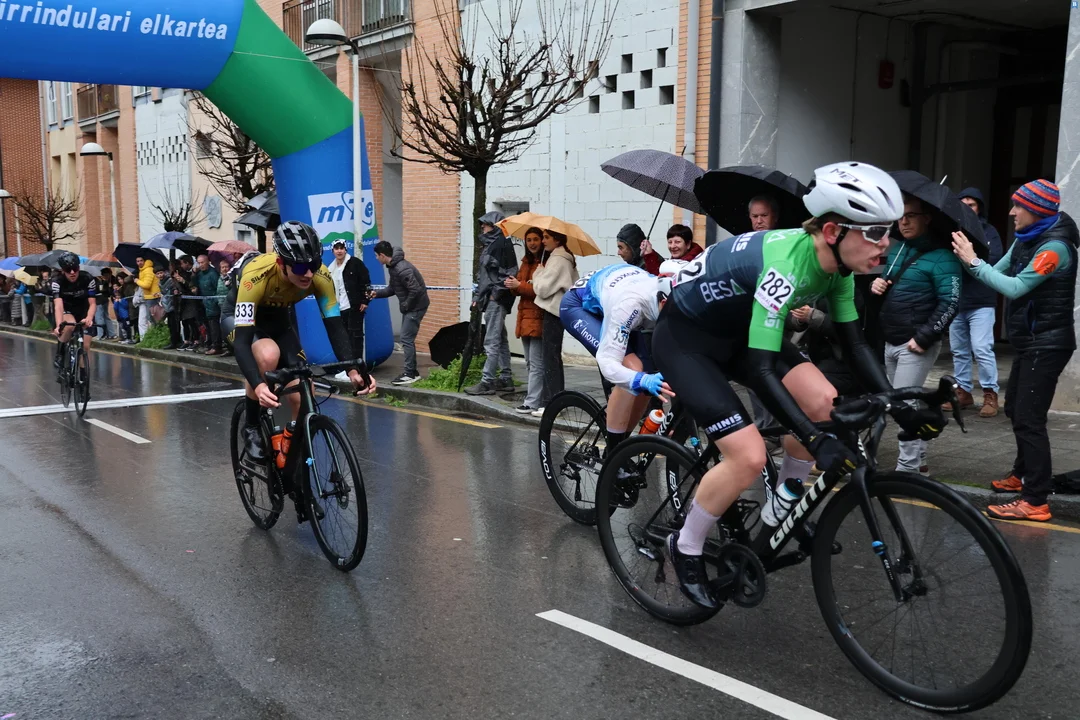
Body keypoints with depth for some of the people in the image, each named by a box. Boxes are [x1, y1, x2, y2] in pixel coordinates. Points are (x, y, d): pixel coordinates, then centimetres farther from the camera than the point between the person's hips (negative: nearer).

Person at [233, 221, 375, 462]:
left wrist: (354, 369, -40)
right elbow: (242, 340, -43)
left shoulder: (321, 276, -28)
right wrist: (258, 385, -59)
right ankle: (252, 428, -13)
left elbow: (335, 327, -24)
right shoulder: (256, 276, -40)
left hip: (279, 321, 4)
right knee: (268, 355, -37)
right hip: (246, 321, -4)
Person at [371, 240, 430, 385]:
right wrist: (377, 293, 6)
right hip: (410, 307, 10)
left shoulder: (401, 269, -25)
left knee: (406, 339, -8)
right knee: (407, 339, 14)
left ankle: (409, 374, -2)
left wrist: (405, 305, -17)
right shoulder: (393, 267, 7)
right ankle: (412, 372, 21)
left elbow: (416, 290, -27)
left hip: (416, 306, -10)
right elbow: (392, 288, 17)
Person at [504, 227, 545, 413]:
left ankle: (532, 402, -4)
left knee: (536, 363, -6)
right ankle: (533, 393, 25)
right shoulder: (526, 262, 17)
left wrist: (520, 285, -17)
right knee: (530, 362, 16)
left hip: (538, 318, -9)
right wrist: (513, 285, -5)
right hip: (525, 316, 9)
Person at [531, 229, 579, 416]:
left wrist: (538, 273, 0)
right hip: (559, 310, 11)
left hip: (553, 311, -10)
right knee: (554, 357, 14)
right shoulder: (566, 259, 17)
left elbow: (543, 288, -18)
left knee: (550, 358, -10)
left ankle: (550, 403, -10)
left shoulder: (557, 260, -14)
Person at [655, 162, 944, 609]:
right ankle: (685, 548, 5)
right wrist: (816, 442, -40)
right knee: (749, 457, -18)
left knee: (822, 401, -10)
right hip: (684, 337, -8)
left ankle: (781, 508, 11)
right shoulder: (786, 265, -34)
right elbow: (760, 369, -35)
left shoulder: (836, 264, -8)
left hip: (736, 331, 8)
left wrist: (899, 408, -9)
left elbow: (854, 344, 0)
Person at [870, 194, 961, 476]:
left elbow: (950, 304, -18)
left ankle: (908, 468, 0)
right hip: (890, 342, 8)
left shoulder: (942, 257, -12)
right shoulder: (896, 249, 11)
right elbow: (885, 280, 25)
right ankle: (918, 462, 26)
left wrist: (923, 337, -21)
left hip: (917, 344, -8)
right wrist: (876, 284, 1)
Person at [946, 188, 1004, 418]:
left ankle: (990, 394, 1)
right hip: (955, 301, 4)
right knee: (959, 350, 10)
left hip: (981, 302, -4)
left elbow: (994, 260, -12)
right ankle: (963, 391, 20)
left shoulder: (988, 231, 2)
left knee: (982, 349, -8)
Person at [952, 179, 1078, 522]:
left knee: (1029, 418, -11)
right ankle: (1024, 475, 38)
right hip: (1030, 341, 10)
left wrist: (974, 262, -23)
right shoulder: (1027, 239, 9)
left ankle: (1035, 501, -8)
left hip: (1046, 345, -10)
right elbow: (998, 273, 5)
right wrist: (968, 257, -9)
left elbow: (1015, 288, -26)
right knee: (1015, 408, 21)